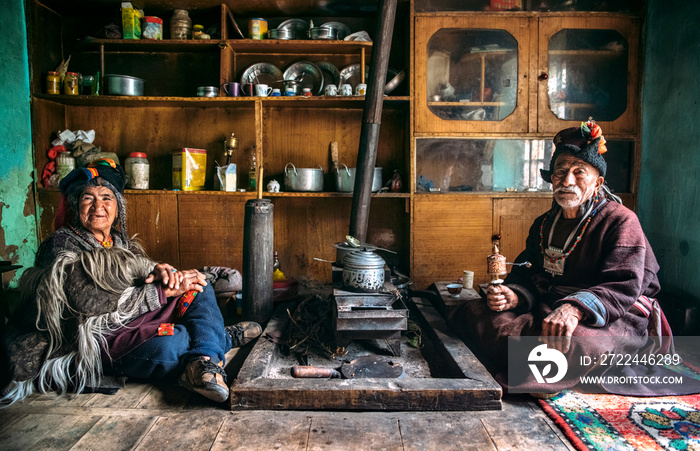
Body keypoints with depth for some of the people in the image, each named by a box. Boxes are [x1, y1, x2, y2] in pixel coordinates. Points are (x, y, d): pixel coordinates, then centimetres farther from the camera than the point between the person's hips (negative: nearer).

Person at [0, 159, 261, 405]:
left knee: (201, 290, -5)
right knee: (171, 344, -37)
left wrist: (159, 271, -19)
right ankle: (224, 338, -10)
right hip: (97, 339, -8)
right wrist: (164, 291, -20)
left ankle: (206, 362, -29)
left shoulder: (120, 241, 16)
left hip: (139, 321, 9)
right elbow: (90, 301, -19)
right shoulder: (62, 245, -6)